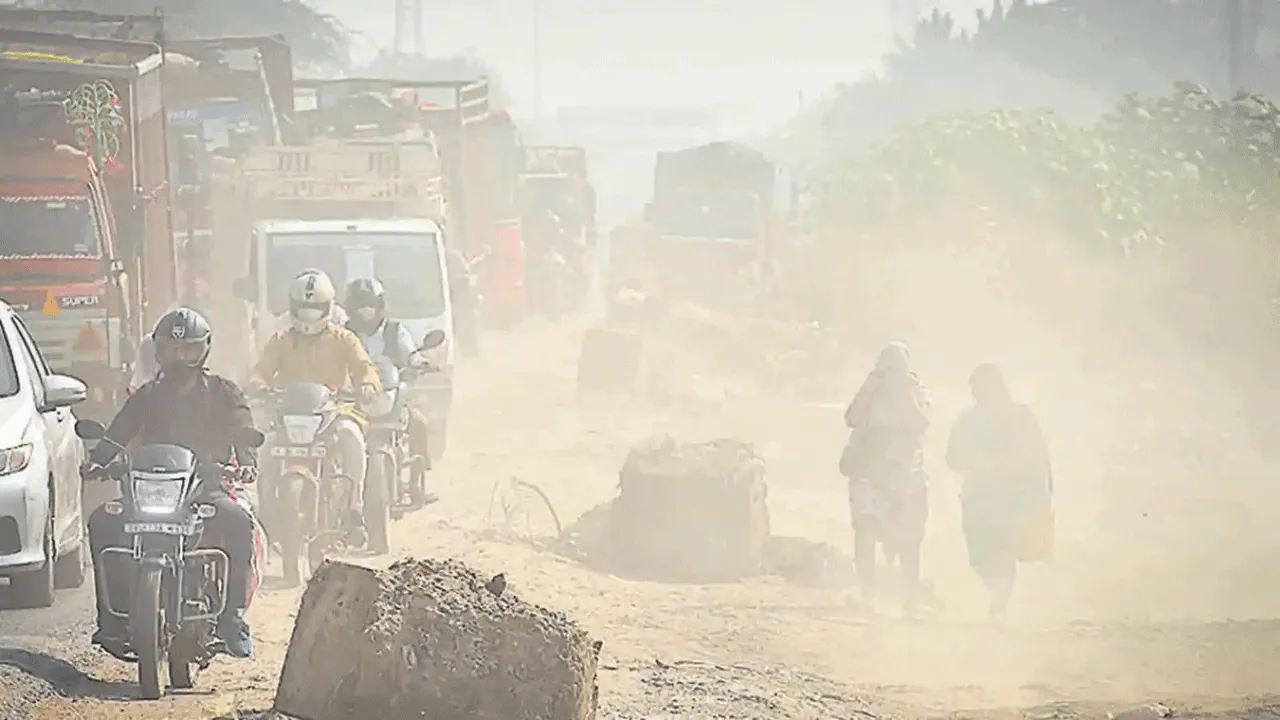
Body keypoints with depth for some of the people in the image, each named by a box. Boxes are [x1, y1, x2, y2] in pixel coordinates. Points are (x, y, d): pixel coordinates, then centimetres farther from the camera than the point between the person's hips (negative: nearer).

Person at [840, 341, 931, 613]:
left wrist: (905, 394, -11)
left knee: (908, 540, 3)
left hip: (905, 473, 0)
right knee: (865, 530, -14)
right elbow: (852, 419, -5)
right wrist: (868, 389, -9)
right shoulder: (869, 393, 11)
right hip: (869, 471, 0)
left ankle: (910, 600, 8)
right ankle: (868, 596, -13)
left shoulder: (917, 392, 9)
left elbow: (921, 423, -8)